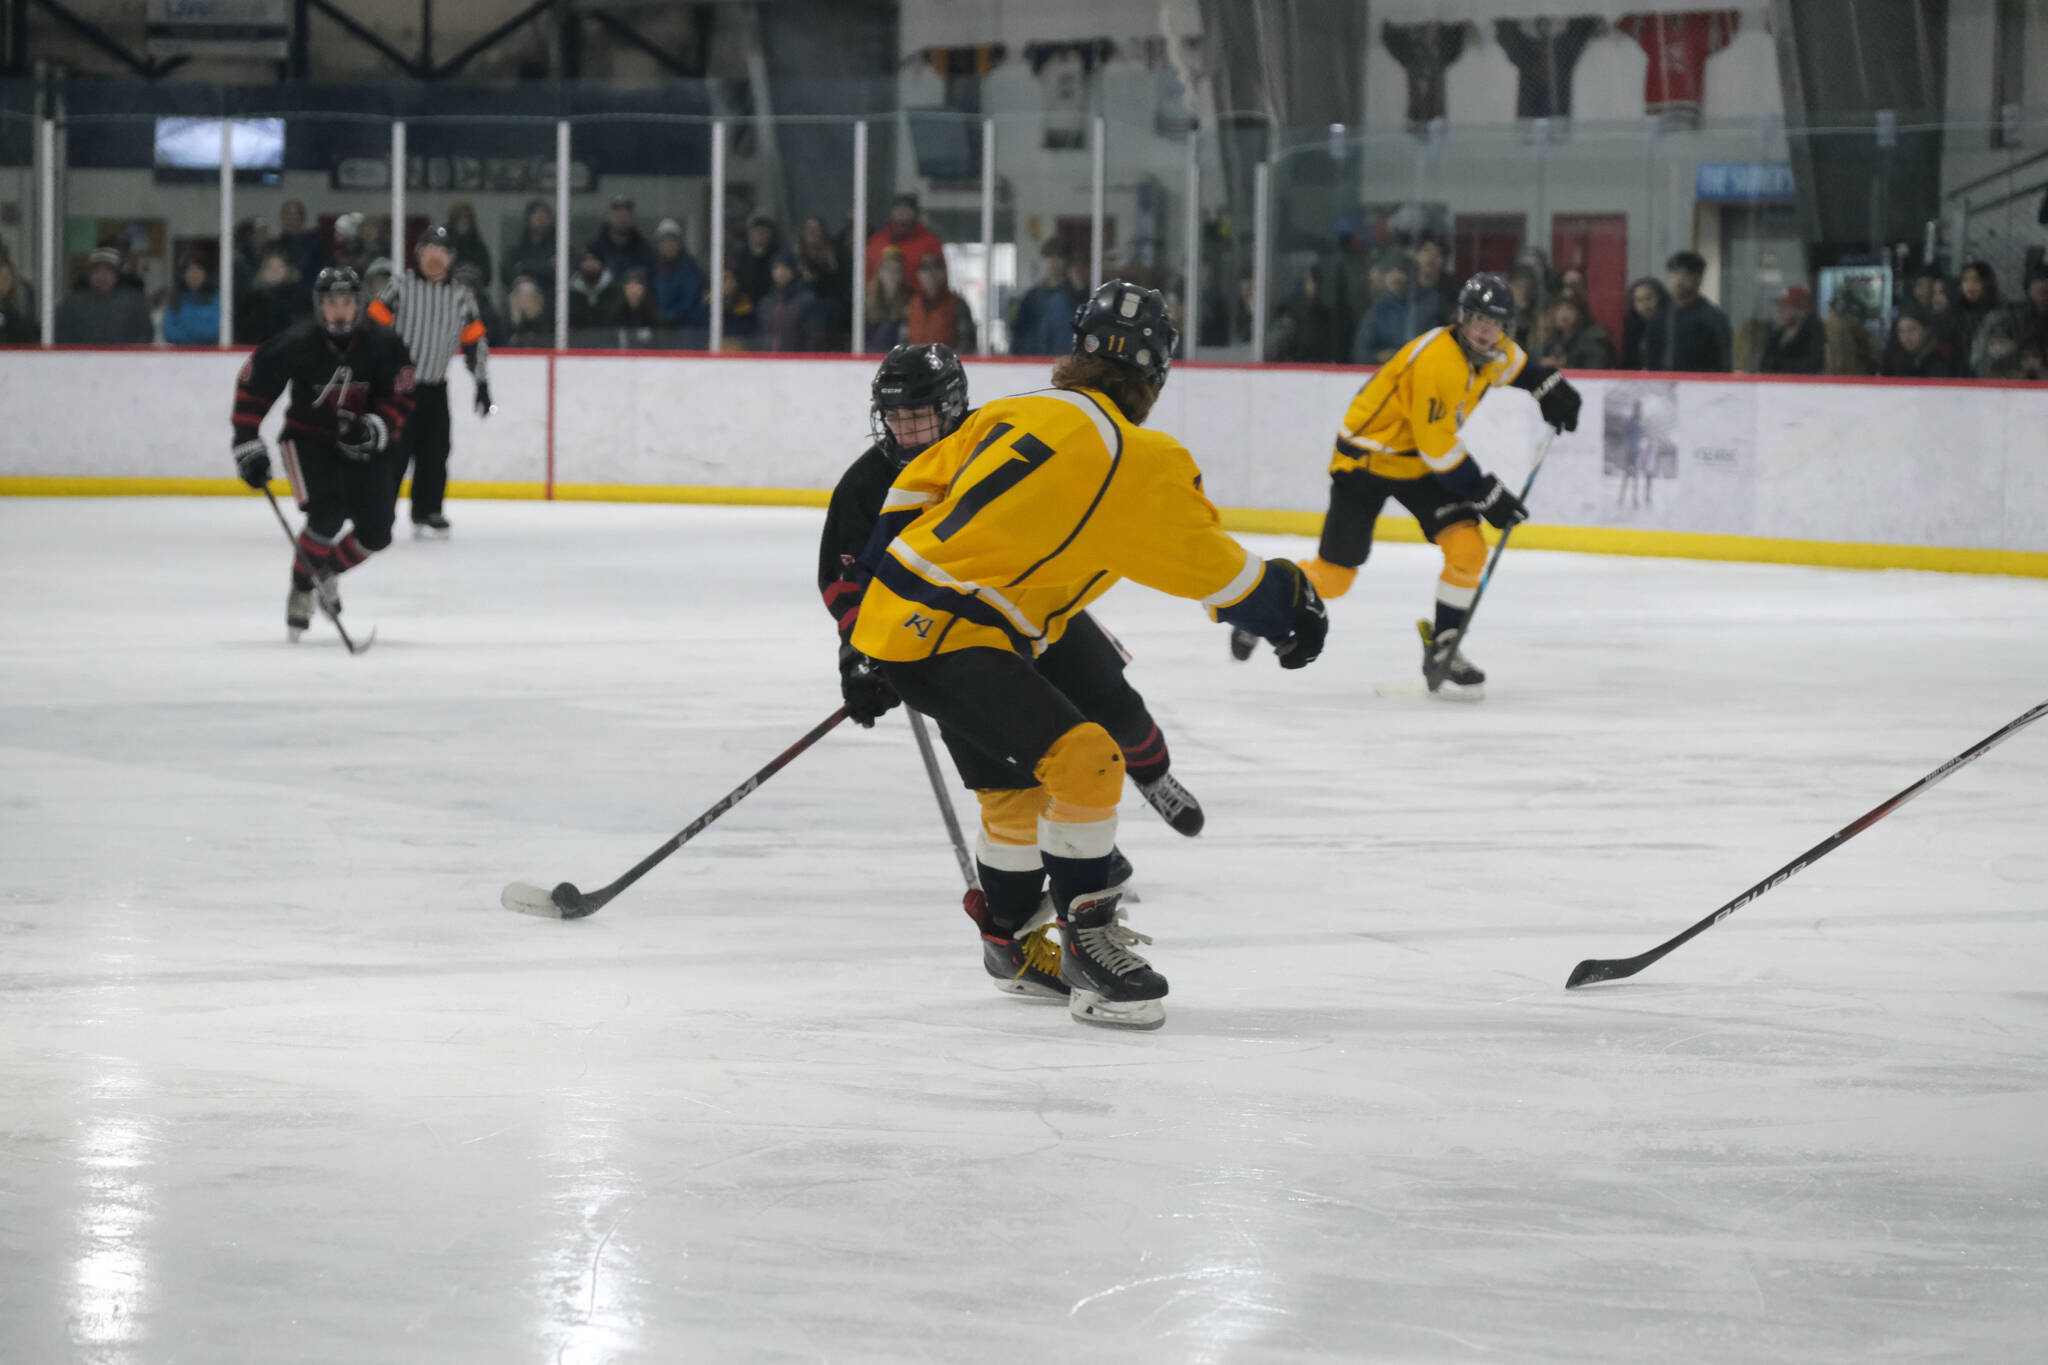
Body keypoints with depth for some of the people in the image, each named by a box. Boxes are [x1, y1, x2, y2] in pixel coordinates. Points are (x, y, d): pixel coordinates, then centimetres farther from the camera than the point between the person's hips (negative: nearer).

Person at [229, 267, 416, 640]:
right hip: (307, 438, -3)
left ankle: (328, 571, 28)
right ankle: (302, 589, -4)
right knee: (328, 515, -26)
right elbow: (251, 386, -10)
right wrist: (249, 448, -11)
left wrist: (375, 428, -27)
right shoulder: (296, 344, -18)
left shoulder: (383, 344, -13)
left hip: (363, 444, 3)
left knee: (376, 533, -2)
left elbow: (401, 398, -7)